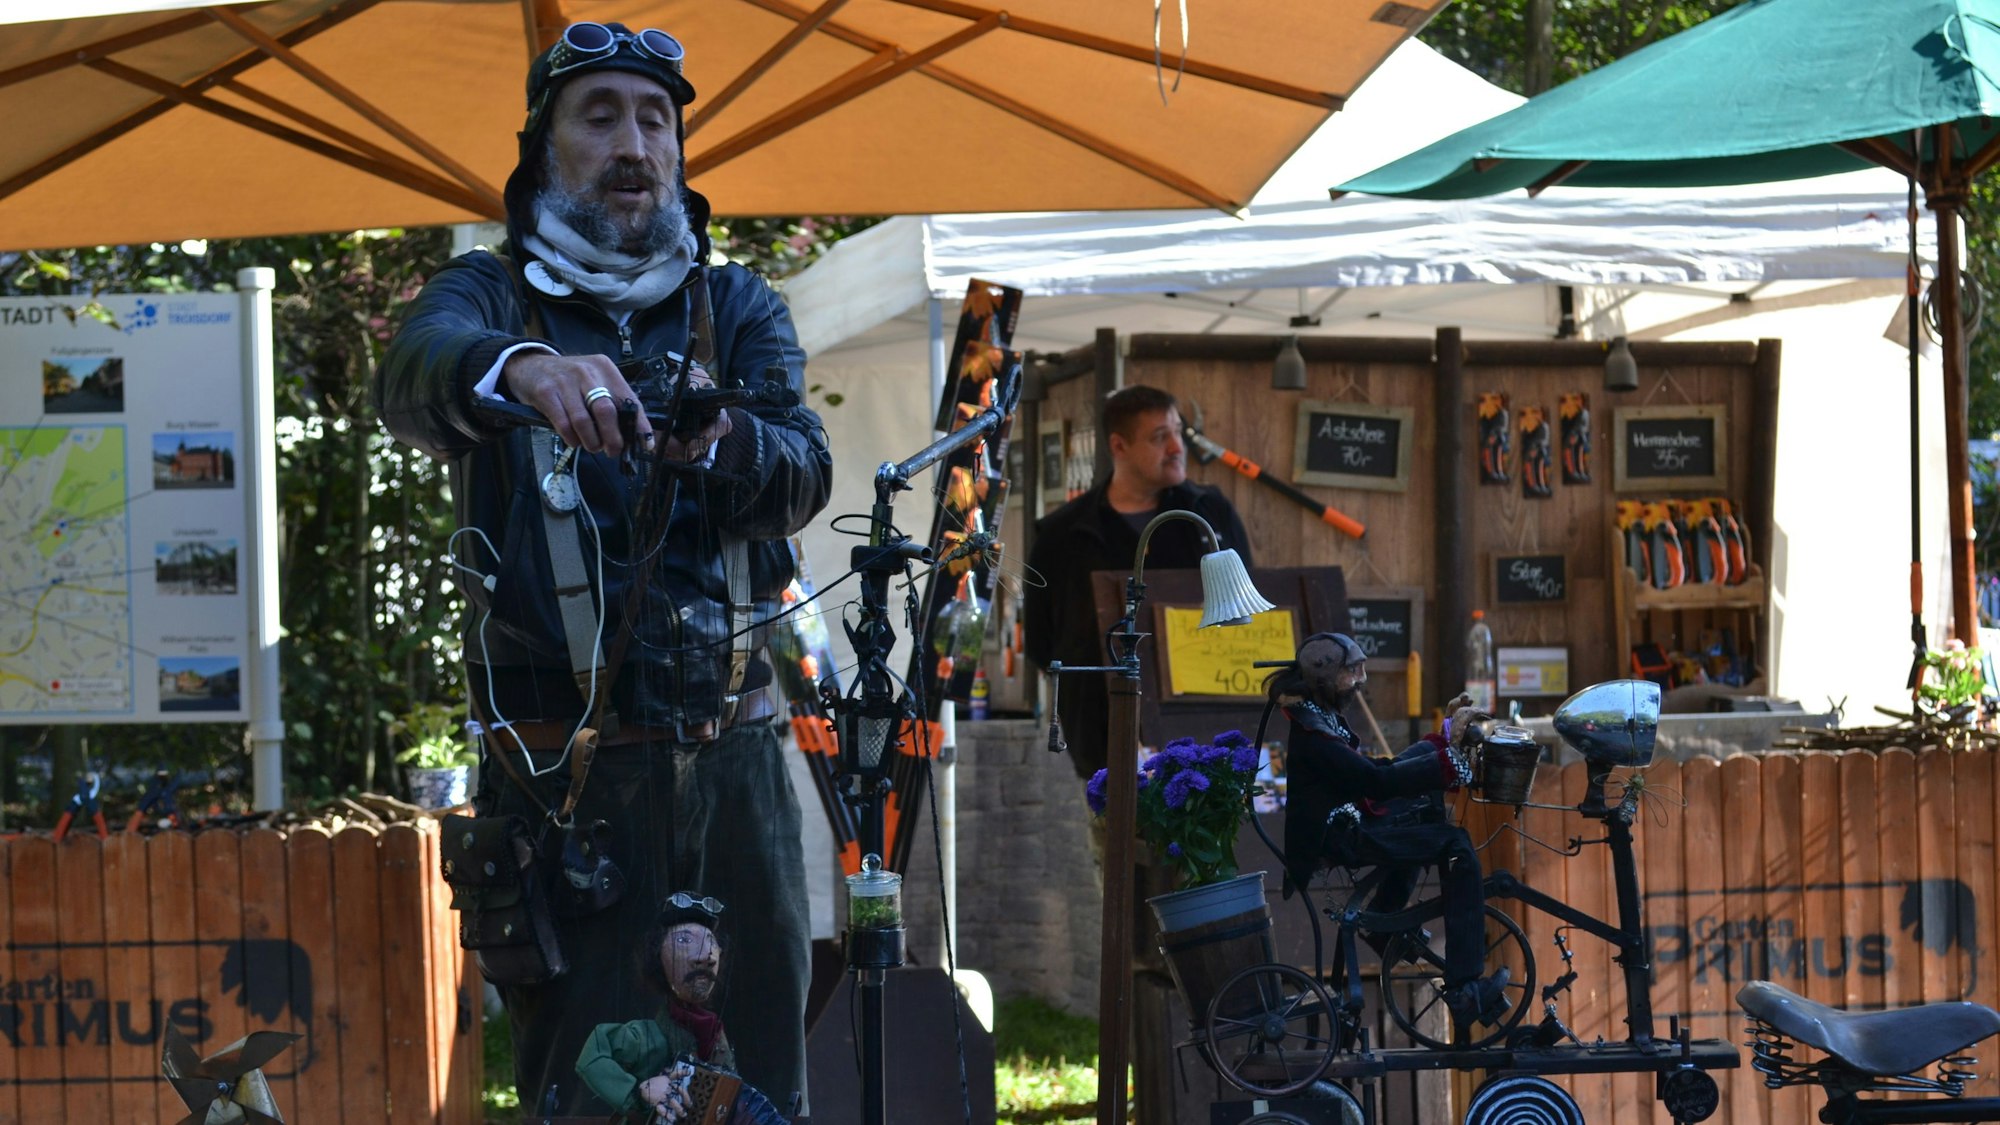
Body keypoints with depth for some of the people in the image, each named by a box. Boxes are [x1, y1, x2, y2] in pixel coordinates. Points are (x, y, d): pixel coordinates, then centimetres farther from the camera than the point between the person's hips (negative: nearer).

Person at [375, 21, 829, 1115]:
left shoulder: (739, 308, 12)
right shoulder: (488, 294, 4)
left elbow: (802, 477, -6)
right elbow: (413, 378, -21)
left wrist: (716, 441, -30)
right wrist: (520, 366, -45)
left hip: (733, 765, 3)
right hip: (566, 777, -3)